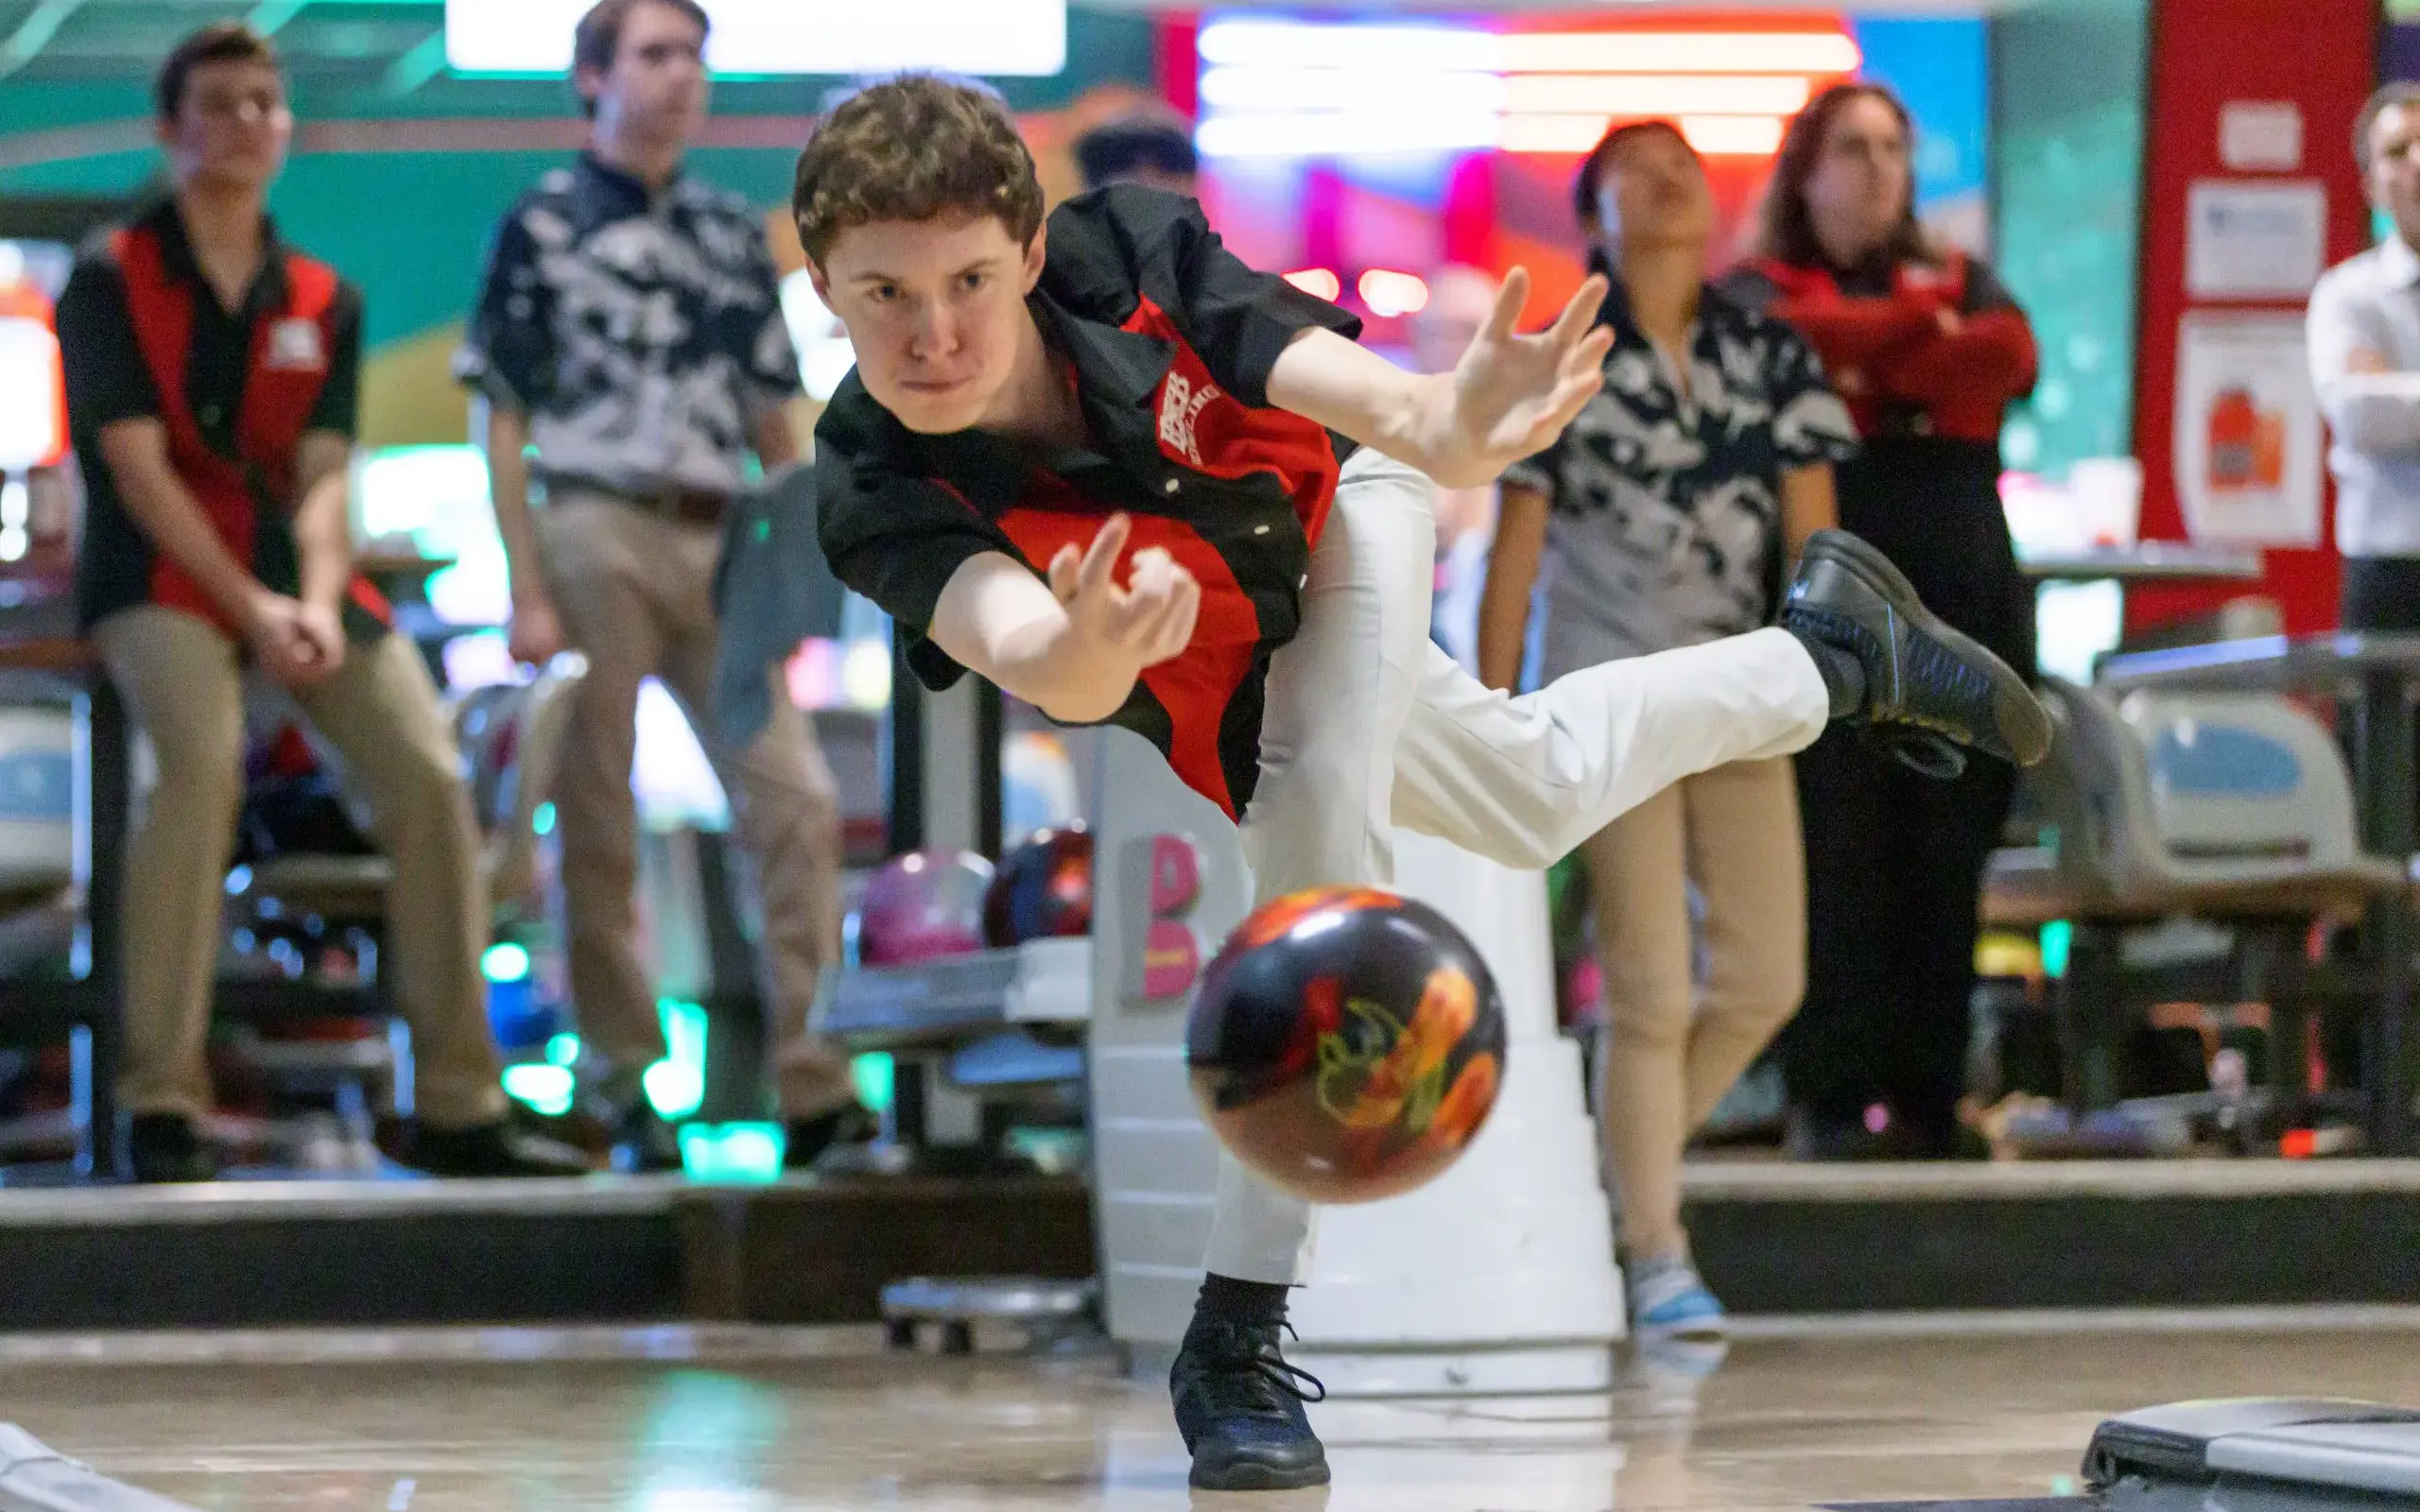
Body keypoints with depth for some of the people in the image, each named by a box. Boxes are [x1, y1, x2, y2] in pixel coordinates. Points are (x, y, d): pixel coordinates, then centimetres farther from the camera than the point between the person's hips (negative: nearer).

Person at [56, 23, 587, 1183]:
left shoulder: (323, 301, 13)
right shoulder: (110, 279, -2)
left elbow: (321, 471, 3)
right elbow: (137, 467, -11)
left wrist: (317, 603, -18)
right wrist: (250, 609, -21)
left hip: (291, 566, 5)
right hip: (160, 574, -5)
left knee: (428, 778, -12)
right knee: (202, 757, -33)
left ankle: (457, 1108, -4)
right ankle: (162, 1105, -29)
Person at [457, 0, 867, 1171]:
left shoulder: (733, 232, 16)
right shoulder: (545, 226, 3)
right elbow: (503, 420, 0)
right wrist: (526, 590, -8)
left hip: (721, 545, 4)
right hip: (600, 534, -4)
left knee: (795, 801, -4)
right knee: (599, 823, 0)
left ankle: (816, 1086, -1)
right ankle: (628, 1094, 7)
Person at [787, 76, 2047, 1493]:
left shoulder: (1123, 250, -40)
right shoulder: (880, 498, -42)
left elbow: (1330, 379, -55)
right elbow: (1033, 657, -61)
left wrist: (1445, 425, -81)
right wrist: (1086, 653, -88)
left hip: (1340, 511, -1)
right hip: (1219, 694, 2)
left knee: (1319, 804, -28)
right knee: (1531, 793, 21)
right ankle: (1830, 656, 55)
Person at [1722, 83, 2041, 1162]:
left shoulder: (1957, 279, 22)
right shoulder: (1761, 288, 14)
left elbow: (2010, 356, 1)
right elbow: (1786, 340, -11)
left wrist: (1870, 369, -2)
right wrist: (1927, 329, -1)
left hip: (1958, 595, 3)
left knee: (1944, 853, -3)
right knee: (1834, 853, -10)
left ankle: (1927, 1101, 0)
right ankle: (1834, 1101, -10)